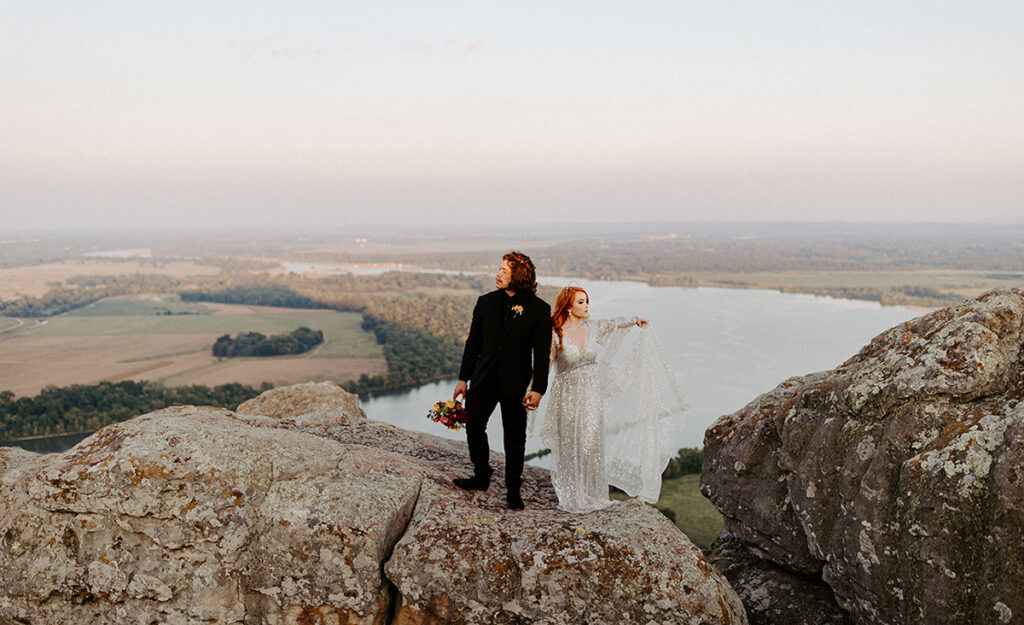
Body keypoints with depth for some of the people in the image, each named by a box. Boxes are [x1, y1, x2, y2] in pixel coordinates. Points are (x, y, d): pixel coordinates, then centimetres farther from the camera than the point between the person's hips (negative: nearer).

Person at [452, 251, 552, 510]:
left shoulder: (538, 309, -7)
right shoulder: (486, 302, 3)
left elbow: (542, 353, -5)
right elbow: (473, 343, 9)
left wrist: (538, 389, -10)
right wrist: (463, 378, 9)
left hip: (515, 384, -4)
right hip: (484, 379, 4)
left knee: (515, 437, 6)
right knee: (474, 428, 11)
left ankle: (513, 489, 22)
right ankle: (482, 477, 32)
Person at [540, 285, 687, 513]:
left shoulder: (591, 327, 2)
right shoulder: (555, 334, -13)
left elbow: (612, 324, 23)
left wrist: (635, 320, 32)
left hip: (591, 394, 4)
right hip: (567, 396, -4)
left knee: (592, 443, 6)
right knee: (569, 447, 4)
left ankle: (591, 494, 21)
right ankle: (570, 497, 19)